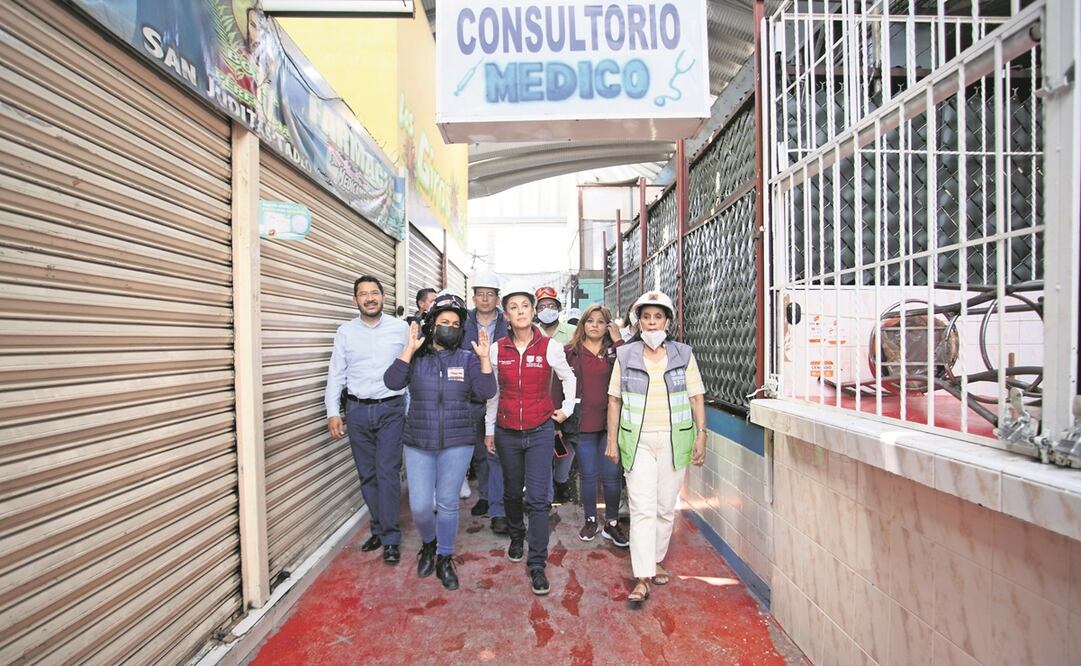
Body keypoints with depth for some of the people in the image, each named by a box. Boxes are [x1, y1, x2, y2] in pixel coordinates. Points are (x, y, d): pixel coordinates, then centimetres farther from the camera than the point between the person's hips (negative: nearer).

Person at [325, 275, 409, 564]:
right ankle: (380, 529, 27)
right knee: (367, 475, 10)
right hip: (357, 411, 3)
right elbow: (336, 374, 6)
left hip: (391, 410, -2)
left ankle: (390, 538, 8)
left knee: (388, 473, -4)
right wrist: (333, 412, 0)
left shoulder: (401, 328, -1)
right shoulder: (345, 332, 5)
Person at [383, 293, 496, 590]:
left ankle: (444, 559, 28)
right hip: (419, 443, 1)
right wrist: (409, 349, -18)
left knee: (447, 503, 7)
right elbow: (392, 381, -13)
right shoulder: (416, 357, 2)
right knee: (420, 505, 1)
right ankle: (428, 544, 34)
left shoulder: (467, 358, 1)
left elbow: (486, 392, -10)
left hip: (457, 444, 0)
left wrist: (484, 358, -20)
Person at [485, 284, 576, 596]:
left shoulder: (550, 347, -8)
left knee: (537, 498, -7)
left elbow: (569, 378, 11)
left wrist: (566, 409, 8)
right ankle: (516, 537, 45)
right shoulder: (497, 349, -2)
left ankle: (537, 564, 6)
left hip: (540, 431, -2)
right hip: (507, 432, 3)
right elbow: (493, 392, 7)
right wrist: (489, 430, 10)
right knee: (512, 492, 18)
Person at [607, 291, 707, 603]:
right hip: (637, 441, -1)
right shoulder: (625, 355, 2)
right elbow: (614, 400, 4)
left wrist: (700, 435, -3)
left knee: (666, 507, 11)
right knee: (642, 508, -5)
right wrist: (612, 441, 2)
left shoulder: (683, 354, 3)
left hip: (674, 440, 1)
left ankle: (656, 560, 31)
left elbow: (696, 397, 4)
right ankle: (642, 578, 1)